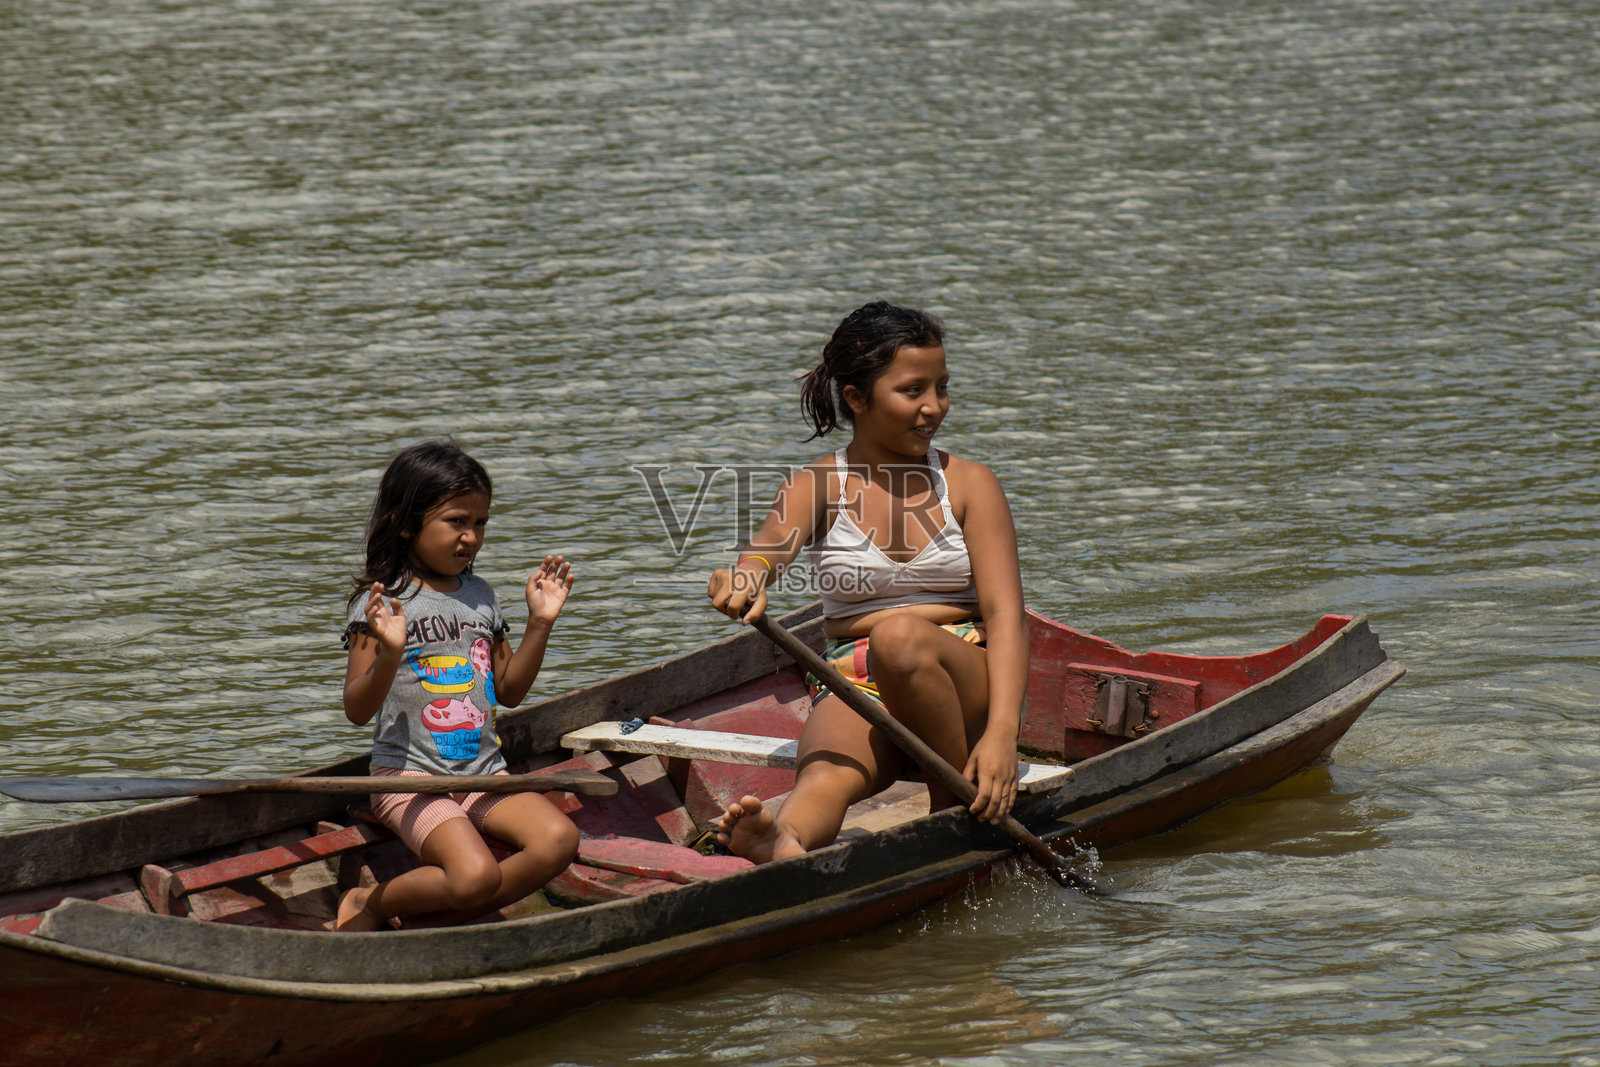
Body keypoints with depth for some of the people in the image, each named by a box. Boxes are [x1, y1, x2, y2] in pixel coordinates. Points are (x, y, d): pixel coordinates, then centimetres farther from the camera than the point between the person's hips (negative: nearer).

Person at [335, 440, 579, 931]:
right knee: (476, 875, -29)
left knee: (558, 839, -20)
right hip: (409, 776, -6)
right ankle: (368, 904, -3)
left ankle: (429, 920, -11)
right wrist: (389, 653, -29)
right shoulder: (382, 601, -7)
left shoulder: (479, 596, 12)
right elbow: (357, 711, -11)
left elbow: (508, 690, 20)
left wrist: (540, 624, 8)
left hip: (484, 773, 6)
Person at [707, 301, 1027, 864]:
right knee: (829, 773, -34)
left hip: (965, 681, 0)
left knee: (899, 636, -35)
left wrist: (1002, 733, -23)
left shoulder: (969, 484, 4)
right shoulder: (815, 487, 6)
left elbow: (1006, 614, -6)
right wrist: (746, 578, -44)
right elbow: (770, 544, -16)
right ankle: (784, 840, -68)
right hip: (854, 688, 0)